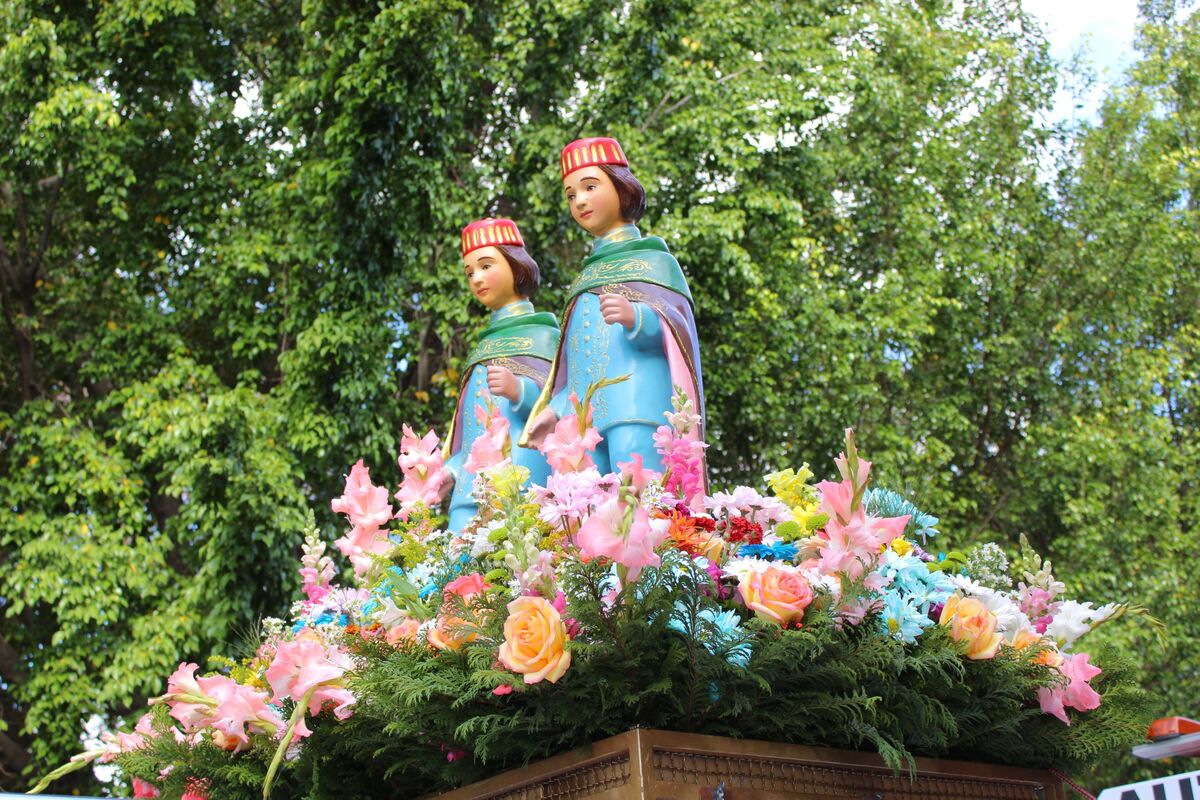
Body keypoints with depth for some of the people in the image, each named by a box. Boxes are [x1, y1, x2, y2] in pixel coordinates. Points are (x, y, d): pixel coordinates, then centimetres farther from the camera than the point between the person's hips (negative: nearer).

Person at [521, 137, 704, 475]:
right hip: (586, 416, 5)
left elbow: (674, 329, -5)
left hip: (637, 407, -5)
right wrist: (554, 409, 16)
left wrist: (636, 318, -25)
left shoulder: (652, 261, 12)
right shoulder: (586, 278, 29)